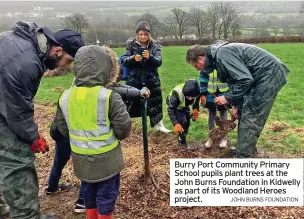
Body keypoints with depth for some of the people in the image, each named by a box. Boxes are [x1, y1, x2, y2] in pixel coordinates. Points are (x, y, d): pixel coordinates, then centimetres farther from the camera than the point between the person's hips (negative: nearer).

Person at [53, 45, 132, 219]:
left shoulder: (66, 97, -5)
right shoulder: (109, 96, -20)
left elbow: (62, 128, 4)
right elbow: (124, 128, -16)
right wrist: (116, 136, 6)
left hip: (81, 158, 5)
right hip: (106, 158, -5)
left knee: (90, 194, 24)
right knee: (106, 196, 13)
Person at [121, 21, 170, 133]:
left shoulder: (155, 46, 1)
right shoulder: (131, 45, -1)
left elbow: (159, 61, -11)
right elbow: (123, 61, -8)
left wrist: (150, 57, -31)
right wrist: (133, 58, -28)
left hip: (151, 80, 1)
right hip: (133, 79, -1)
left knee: (155, 102, 7)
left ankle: (159, 125, 23)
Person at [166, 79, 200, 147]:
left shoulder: (197, 92, -30)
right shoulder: (177, 93, -44)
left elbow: (196, 101, -4)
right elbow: (171, 109, -42)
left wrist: (196, 109, -21)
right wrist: (176, 124, -49)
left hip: (185, 106, 5)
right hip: (174, 105, -5)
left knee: (187, 123, 5)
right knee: (182, 121, -19)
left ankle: (183, 137, 29)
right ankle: (182, 141, -2)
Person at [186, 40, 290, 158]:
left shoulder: (222, 53, -23)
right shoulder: (217, 55, 9)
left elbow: (245, 79, -27)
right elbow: (235, 79, 17)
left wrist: (228, 98, -16)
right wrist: (235, 104, 10)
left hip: (269, 74, -10)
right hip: (261, 75, 10)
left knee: (251, 117, -9)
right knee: (244, 112, 16)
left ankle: (242, 157, -2)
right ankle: (248, 147, 29)